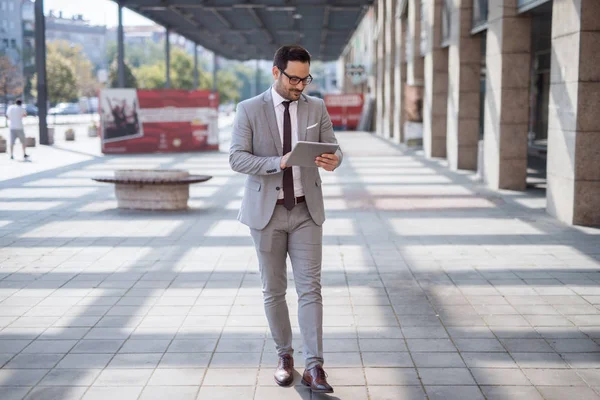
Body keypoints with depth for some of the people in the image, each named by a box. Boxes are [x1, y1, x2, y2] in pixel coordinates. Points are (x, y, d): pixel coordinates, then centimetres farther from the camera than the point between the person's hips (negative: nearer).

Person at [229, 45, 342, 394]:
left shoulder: (317, 107, 4)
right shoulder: (249, 109, -3)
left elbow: (333, 148, 4)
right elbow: (237, 157, -9)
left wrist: (333, 160, -22)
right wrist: (277, 163, -25)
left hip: (306, 210, 1)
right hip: (267, 211, -1)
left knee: (310, 288, -6)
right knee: (274, 290, 8)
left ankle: (314, 366, -5)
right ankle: (285, 356, 24)